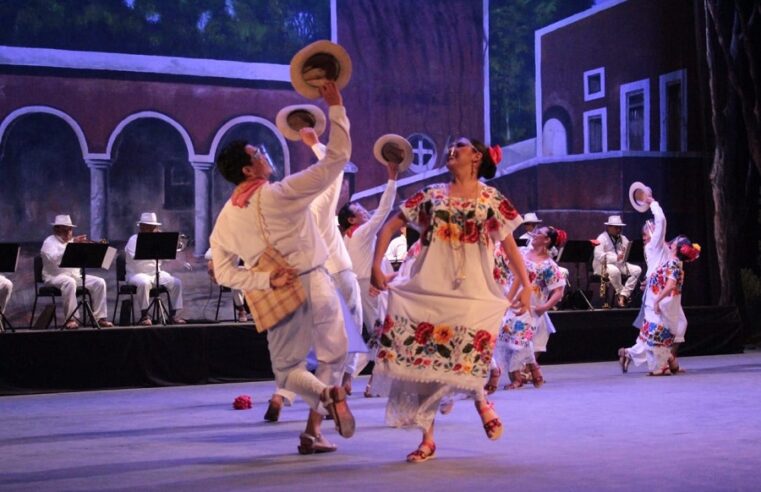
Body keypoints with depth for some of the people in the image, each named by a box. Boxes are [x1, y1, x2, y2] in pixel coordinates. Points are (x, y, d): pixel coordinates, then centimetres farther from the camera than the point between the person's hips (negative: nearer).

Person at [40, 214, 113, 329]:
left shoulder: (73, 241, 20)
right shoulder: (50, 241, 0)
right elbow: (53, 258, -21)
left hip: (76, 276, 6)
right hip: (55, 276, -6)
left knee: (99, 282, -12)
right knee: (69, 282, -39)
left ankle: (100, 317, -14)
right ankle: (70, 319, -37)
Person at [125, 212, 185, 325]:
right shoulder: (134, 240, -3)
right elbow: (136, 258, -21)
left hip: (156, 273, 6)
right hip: (137, 274, -6)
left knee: (176, 282, -14)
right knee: (144, 282, -39)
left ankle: (173, 315, -8)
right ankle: (145, 315, -28)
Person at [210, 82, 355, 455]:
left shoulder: (226, 218, 1)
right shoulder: (282, 193, -13)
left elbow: (223, 272, -1)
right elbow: (337, 158, -12)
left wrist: (266, 281, -4)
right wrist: (335, 105, -8)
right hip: (314, 284, -3)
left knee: (286, 368, 17)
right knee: (332, 356, 15)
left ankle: (324, 393, -16)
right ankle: (312, 431, 3)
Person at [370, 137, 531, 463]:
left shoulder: (491, 200, 7)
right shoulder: (432, 195, 10)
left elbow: (509, 246, 8)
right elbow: (389, 228, 11)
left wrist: (525, 286, -1)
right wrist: (376, 266, 0)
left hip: (472, 293, -2)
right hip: (428, 291, 2)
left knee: (465, 356, -19)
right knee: (422, 357, -3)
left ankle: (480, 401, 17)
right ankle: (427, 439, 8)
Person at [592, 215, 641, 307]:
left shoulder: (623, 239, 15)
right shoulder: (602, 238, -7)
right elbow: (599, 255, -22)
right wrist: (616, 258, -31)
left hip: (620, 264, 7)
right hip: (603, 265, -7)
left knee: (637, 270, -16)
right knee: (614, 271, -40)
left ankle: (623, 295, -20)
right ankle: (620, 293, -16)